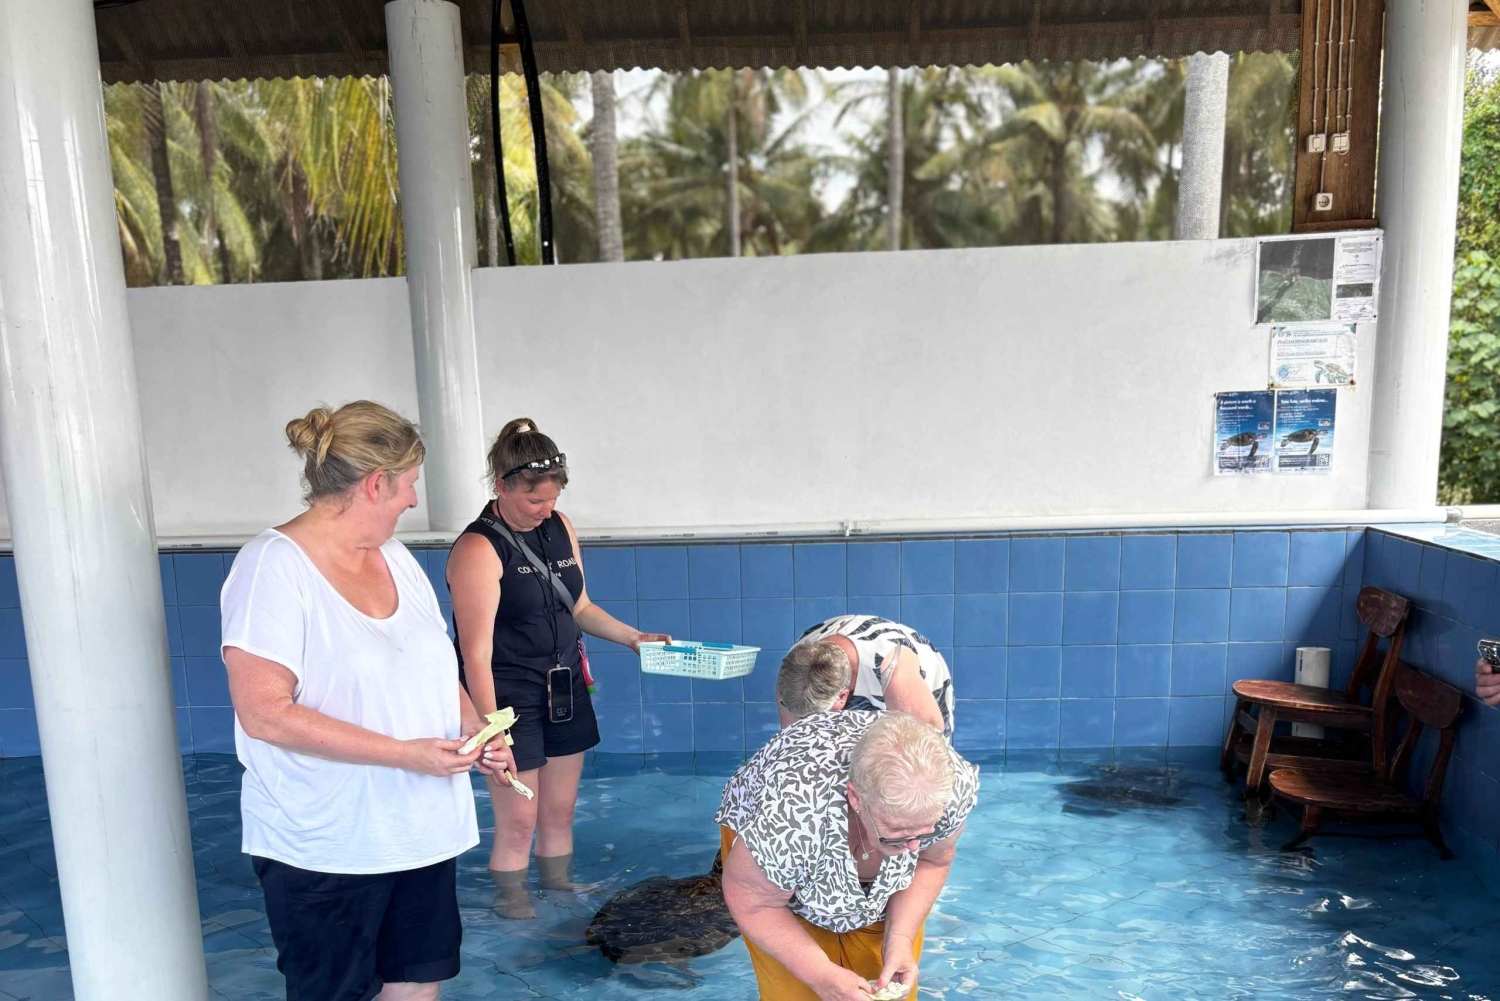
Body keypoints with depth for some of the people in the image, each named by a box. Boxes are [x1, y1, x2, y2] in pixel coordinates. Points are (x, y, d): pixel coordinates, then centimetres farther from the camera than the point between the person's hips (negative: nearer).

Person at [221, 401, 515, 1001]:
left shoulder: (395, 557, 6)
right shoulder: (275, 565, -16)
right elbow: (264, 713, -22)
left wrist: (474, 728, -3)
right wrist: (404, 753, -23)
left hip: (421, 830, 7)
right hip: (326, 846, -7)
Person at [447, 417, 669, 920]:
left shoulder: (559, 528, 5)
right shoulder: (478, 550, -17)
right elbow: (476, 653, -19)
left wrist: (632, 637, 5)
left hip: (565, 691, 6)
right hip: (509, 700, -6)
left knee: (560, 812, 16)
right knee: (518, 821, 3)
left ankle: (560, 891, 35)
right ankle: (512, 903, 25)